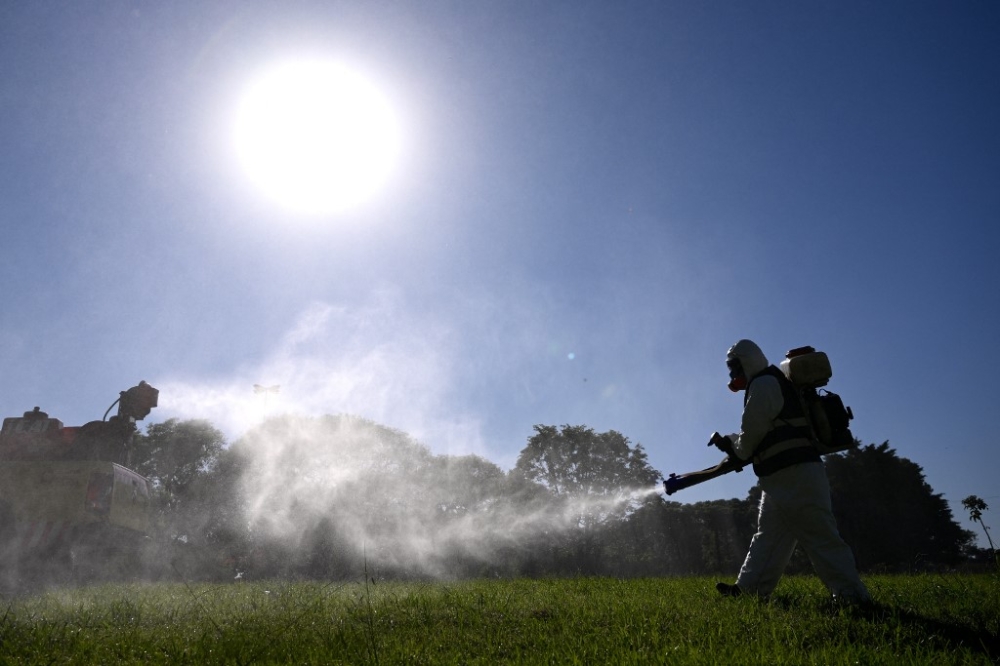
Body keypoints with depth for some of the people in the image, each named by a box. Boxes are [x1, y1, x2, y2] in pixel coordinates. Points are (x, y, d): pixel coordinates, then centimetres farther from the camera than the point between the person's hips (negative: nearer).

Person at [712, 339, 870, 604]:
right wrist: (730, 443, 18)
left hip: (793, 476, -11)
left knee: (820, 537, -7)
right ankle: (749, 587, 17)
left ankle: (853, 595, -3)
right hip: (789, 476, 11)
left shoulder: (764, 385, -10)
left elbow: (752, 434, -12)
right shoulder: (772, 385, 22)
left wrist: (730, 445, 8)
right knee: (769, 535, 12)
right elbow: (765, 436, 26)